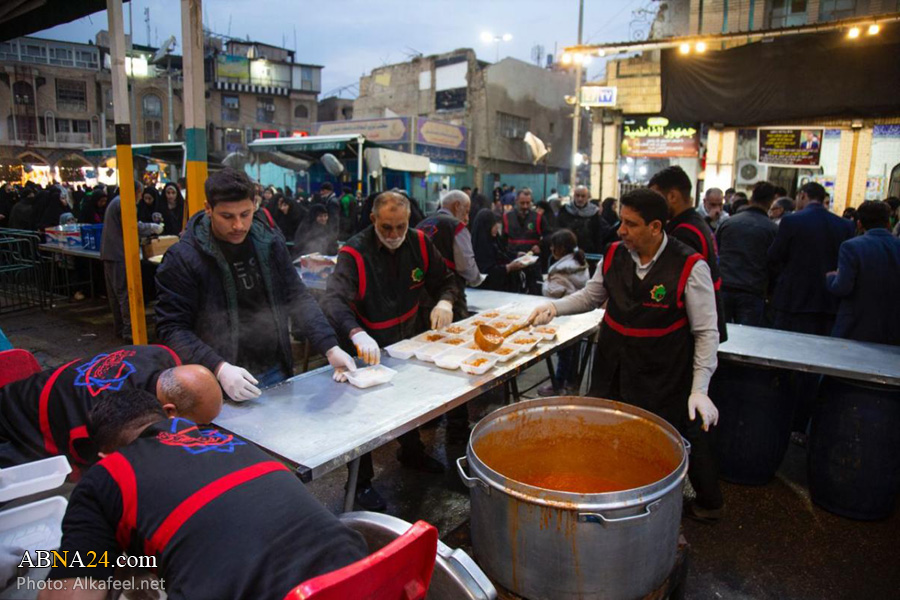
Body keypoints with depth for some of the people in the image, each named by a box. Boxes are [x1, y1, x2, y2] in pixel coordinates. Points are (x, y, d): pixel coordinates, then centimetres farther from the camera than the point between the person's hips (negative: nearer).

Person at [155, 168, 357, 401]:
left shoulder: (270, 241, 1)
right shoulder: (182, 258, -11)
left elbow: (298, 297, 3)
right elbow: (172, 328, -10)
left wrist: (330, 347, -8)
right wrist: (219, 368, -24)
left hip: (276, 375, 4)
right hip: (223, 384, -4)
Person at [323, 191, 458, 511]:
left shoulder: (419, 243, -8)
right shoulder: (354, 252, -23)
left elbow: (445, 280, 2)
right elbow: (334, 300, -37)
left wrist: (444, 302, -22)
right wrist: (357, 334, -56)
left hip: (411, 339, 5)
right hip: (372, 346, -5)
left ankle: (411, 452, 51)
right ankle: (361, 482, 24)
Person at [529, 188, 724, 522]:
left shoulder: (690, 267, -17)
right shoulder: (614, 256, -3)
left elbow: (706, 332, -12)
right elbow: (590, 296, 13)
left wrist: (700, 389, -15)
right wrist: (555, 307, -4)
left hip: (665, 375, -4)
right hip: (613, 366, 5)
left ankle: (709, 503, 41)